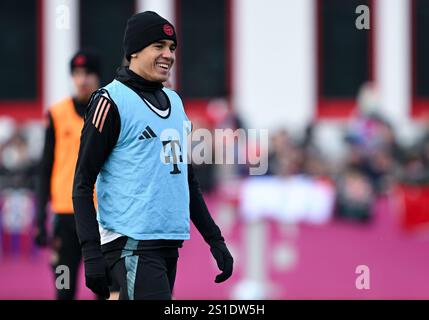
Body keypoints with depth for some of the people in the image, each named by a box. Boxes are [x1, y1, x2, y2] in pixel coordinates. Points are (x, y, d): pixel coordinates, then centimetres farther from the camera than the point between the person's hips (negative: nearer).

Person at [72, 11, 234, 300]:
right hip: (132, 245, -8)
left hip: (170, 243, 8)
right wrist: (92, 254, -17)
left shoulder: (174, 101, 18)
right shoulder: (111, 101, -6)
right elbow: (83, 186, -9)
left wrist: (214, 239, 19)